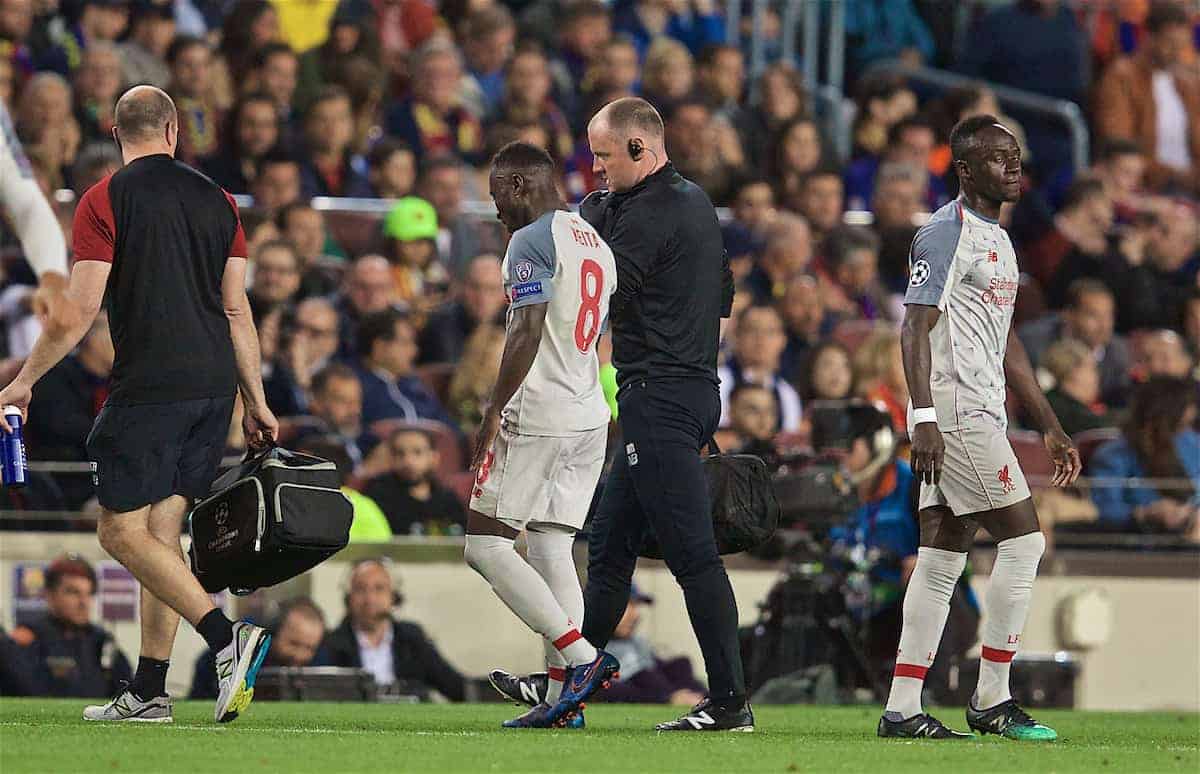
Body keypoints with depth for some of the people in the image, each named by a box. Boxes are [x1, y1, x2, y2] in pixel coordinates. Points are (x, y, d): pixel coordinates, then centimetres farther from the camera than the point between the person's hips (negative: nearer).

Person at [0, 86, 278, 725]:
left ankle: (225, 636, -21)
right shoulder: (214, 199, 11)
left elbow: (80, 310, -8)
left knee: (122, 532, -4)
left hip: (148, 386, -6)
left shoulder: (105, 200, -4)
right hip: (215, 381, 6)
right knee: (161, 532, 10)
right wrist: (256, 403, 16)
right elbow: (237, 310, 12)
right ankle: (149, 690, 8)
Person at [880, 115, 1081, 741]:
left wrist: (1049, 428, 23)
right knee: (1023, 539, -9)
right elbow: (915, 328, -17)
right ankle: (991, 699, -4)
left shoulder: (998, 239, 20)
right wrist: (924, 418, -26)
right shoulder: (947, 232, -10)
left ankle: (902, 709, 5)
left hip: (980, 416, 10)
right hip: (955, 413, -10)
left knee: (942, 558, 6)